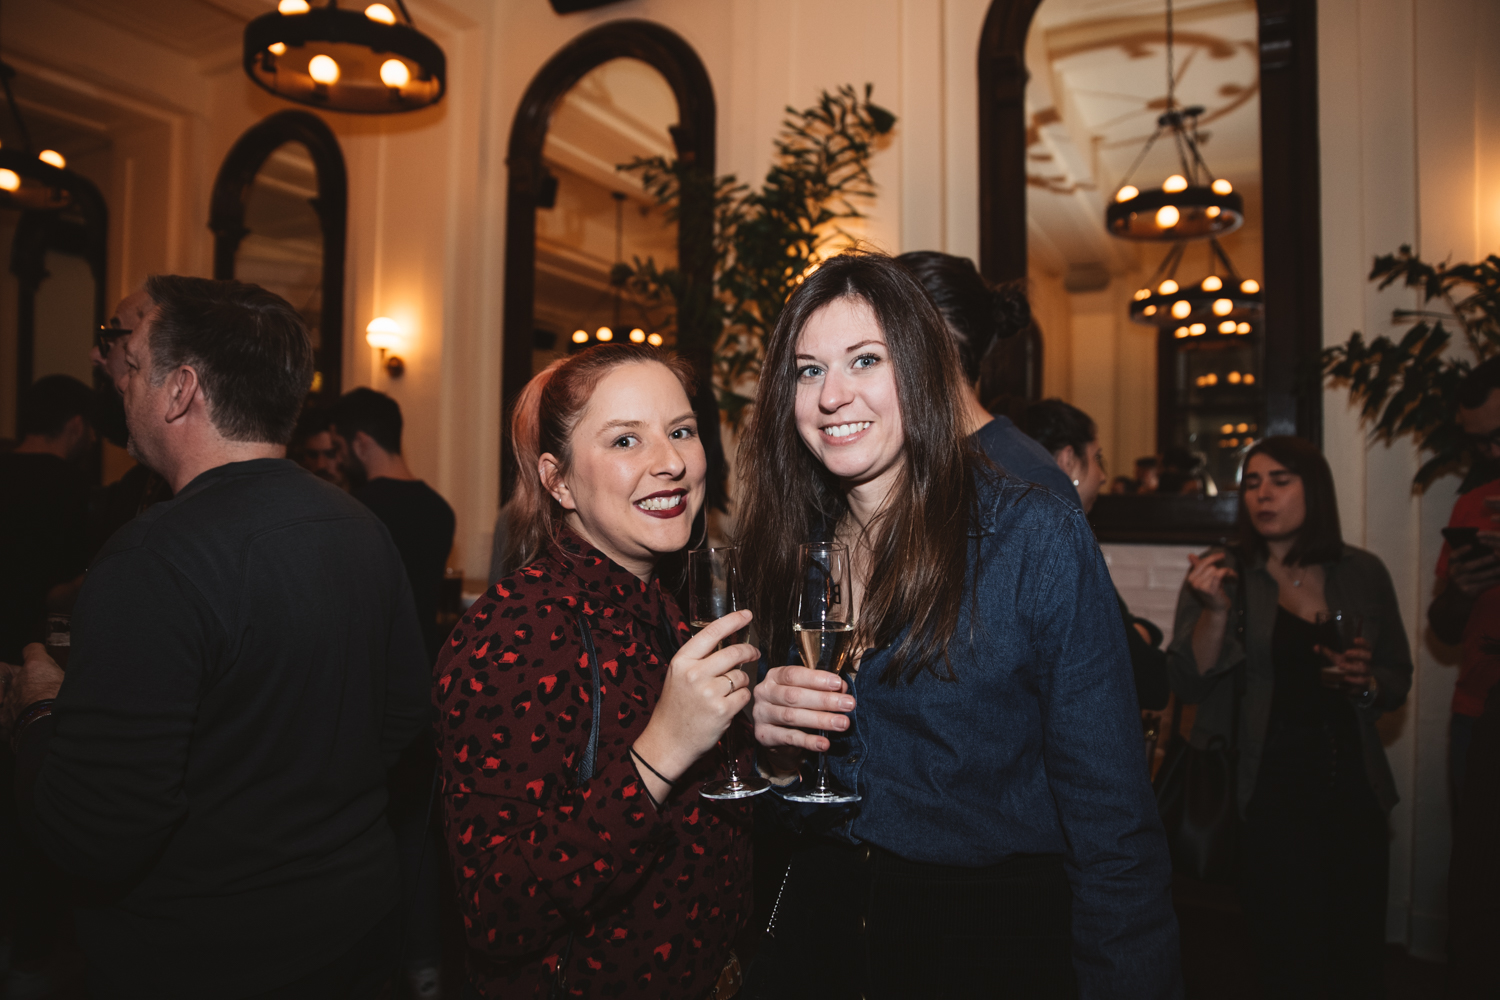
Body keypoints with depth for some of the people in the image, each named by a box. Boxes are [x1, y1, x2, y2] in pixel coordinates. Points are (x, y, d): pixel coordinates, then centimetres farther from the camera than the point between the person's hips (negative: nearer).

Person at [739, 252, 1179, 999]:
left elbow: (1110, 814, -14)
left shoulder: (1037, 539, -17)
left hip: (998, 936, -4)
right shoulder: (788, 552, -2)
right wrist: (774, 746, -15)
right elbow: (778, 795, 6)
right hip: (820, 927, 4)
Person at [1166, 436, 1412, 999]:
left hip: (1353, 788, 3)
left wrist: (1364, 682, -9)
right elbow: (1190, 685, -9)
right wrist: (1216, 611, -22)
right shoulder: (1222, 574, -2)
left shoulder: (1363, 574, 5)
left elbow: (1398, 682, 13)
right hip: (1266, 795, -3)